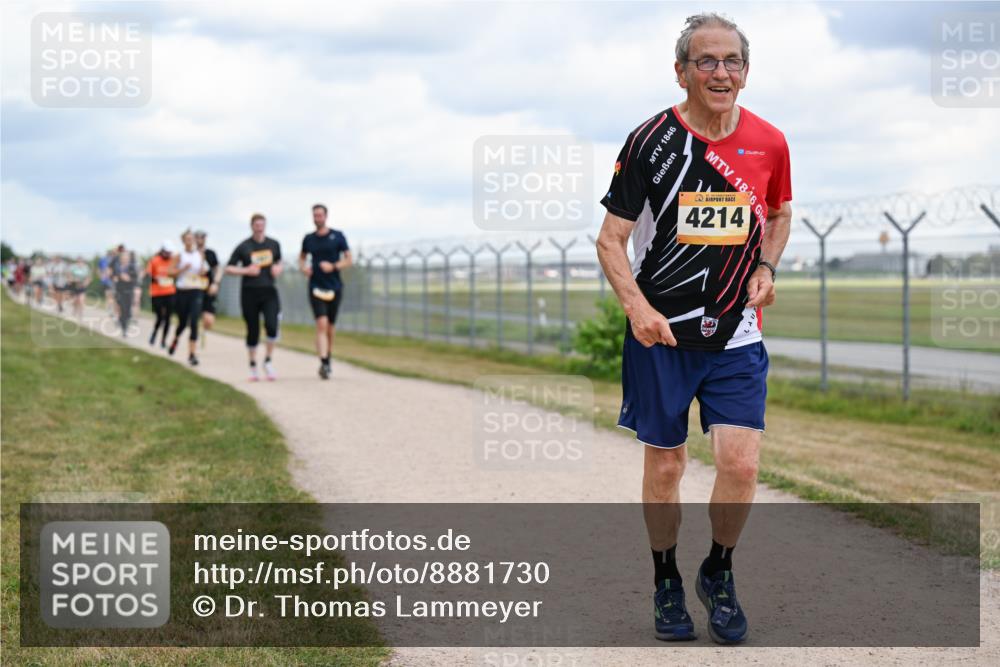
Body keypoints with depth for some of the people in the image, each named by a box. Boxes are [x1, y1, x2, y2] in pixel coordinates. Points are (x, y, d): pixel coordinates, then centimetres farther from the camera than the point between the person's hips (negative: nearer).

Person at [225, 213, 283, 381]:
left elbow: (278, 260, 24)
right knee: (253, 331, 4)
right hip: (249, 293, -1)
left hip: (269, 292, 1)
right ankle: (253, 367, 20)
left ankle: (268, 361, 1)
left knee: (272, 326, -18)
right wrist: (246, 271, -14)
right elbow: (229, 268, 0)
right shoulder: (243, 247, -3)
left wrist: (278, 268, 1)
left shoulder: (274, 244, 6)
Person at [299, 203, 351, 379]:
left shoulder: (337, 236, 1)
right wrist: (303, 267, 2)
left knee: (330, 327, 10)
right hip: (316, 287, 0)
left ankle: (327, 360, 30)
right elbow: (302, 256, 24)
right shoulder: (309, 239, 7)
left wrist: (334, 266, -15)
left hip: (334, 287, 0)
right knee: (322, 324, -16)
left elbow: (348, 259, 2)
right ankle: (323, 363, -25)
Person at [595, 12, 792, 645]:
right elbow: (611, 239, -4)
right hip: (661, 332, -2)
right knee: (665, 463, 6)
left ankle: (719, 575, 19)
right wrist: (637, 306, -19)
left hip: (737, 335, 2)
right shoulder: (651, 141, -8)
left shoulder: (769, 143, 2)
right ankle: (666, 582, 27)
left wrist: (766, 267, 2)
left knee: (741, 463, -7)